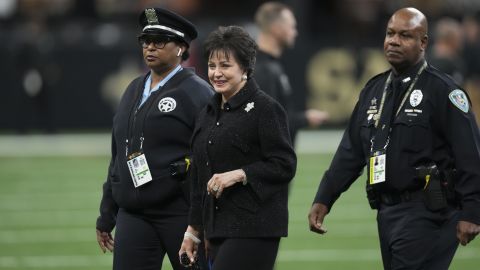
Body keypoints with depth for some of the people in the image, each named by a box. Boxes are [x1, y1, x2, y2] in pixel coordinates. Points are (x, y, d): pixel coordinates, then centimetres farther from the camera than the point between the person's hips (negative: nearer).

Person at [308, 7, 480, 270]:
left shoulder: (442, 90, -6)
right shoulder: (374, 89, 16)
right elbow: (350, 152, 19)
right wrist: (323, 199, 12)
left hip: (427, 213, -7)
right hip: (387, 212, 7)